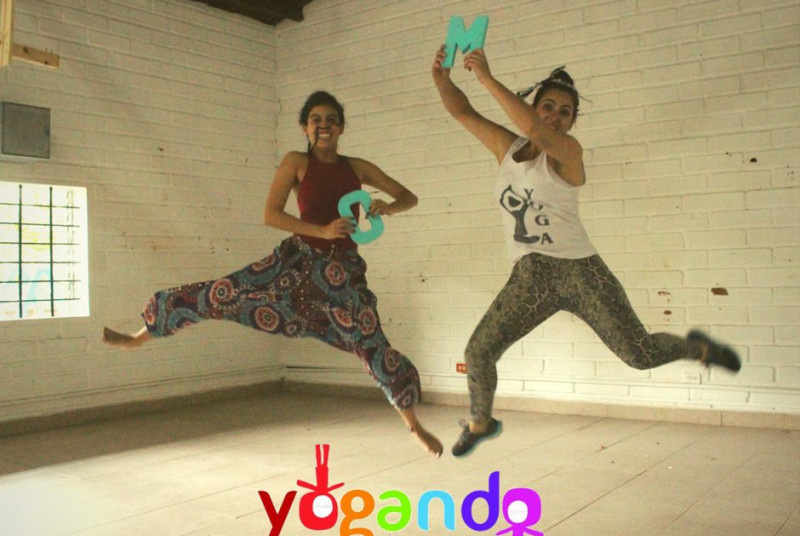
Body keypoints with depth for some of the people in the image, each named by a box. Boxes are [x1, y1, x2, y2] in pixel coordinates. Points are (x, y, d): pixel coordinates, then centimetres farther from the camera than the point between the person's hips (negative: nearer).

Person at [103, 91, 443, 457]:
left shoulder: (358, 167, 7)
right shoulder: (296, 162, 0)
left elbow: (409, 197, 13)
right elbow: (270, 214, -10)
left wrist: (388, 207, -11)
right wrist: (322, 230, -20)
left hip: (343, 271, 1)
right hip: (298, 259, -1)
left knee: (374, 349, 0)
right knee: (221, 293, -7)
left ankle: (414, 425, 21)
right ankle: (139, 337, 16)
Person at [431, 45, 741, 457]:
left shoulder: (567, 152, -7)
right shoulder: (506, 146, 9)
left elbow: (530, 127, -27)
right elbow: (462, 111, 5)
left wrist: (486, 78, -26)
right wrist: (441, 77, -14)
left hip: (580, 271, -4)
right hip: (529, 279, 4)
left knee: (641, 354, -3)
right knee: (477, 352, -6)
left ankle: (697, 347, 31)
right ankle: (480, 423, 23)